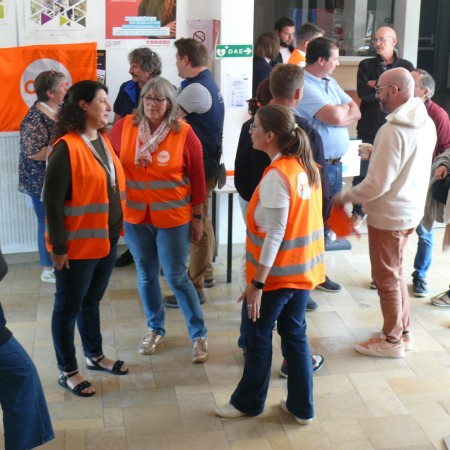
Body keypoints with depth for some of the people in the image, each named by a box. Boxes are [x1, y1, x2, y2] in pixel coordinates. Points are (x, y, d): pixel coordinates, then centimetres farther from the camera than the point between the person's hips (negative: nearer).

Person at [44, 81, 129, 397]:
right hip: (78, 245, -8)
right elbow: (52, 200, -19)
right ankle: (68, 371, 20)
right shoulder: (67, 148, -19)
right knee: (69, 307, 7)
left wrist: (116, 229, 16)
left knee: (92, 300, 22)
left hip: (107, 239, 8)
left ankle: (95, 356, 39)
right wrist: (58, 246, -18)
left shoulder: (103, 141, 7)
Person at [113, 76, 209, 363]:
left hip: (173, 217, -3)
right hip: (135, 216, 3)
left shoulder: (184, 133, -11)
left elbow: (198, 177, -5)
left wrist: (198, 217, -3)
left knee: (177, 278, 2)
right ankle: (155, 329, 34)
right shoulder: (126, 127, -4)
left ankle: (199, 335, 17)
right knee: (146, 275, 15)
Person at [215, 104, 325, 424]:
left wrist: (257, 282, -20)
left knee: (258, 336, 11)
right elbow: (304, 219, 8)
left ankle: (249, 401, 27)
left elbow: (274, 233, -22)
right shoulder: (307, 167, 2)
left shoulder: (276, 175, -21)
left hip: (276, 272, -7)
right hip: (304, 268, 7)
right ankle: (302, 406, 25)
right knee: (295, 334, 16)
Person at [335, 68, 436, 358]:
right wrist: (376, 153, 11)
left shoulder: (392, 130, -26)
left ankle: (392, 341, 20)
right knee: (396, 273, 22)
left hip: (389, 215, -9)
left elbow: (376, 185, -24)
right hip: (413, 210, 9)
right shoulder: (427, 124, 1)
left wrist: (343, 198, -11)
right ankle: (404, 331, 33)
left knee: (387, 278, 7)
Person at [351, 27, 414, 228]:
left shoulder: (406, 66, 5)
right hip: (368, 127, 1)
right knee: (363, 172, 5)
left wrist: (375, 85, -10)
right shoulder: (366, 65, 5)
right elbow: (362, 92, -10)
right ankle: (358, 211, 18)